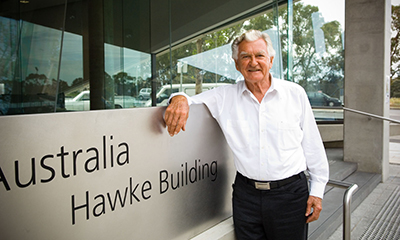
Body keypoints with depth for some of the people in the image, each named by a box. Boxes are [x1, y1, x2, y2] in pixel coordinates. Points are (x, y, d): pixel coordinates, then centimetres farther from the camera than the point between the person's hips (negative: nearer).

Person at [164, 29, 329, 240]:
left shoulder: (295, 93, 1)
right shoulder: (225, 96, 2)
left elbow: (313, 145, 5)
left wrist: (317, 190, 5)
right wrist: (180, 99, -22)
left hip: (290, 193, 0)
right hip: (246, 193, 1)